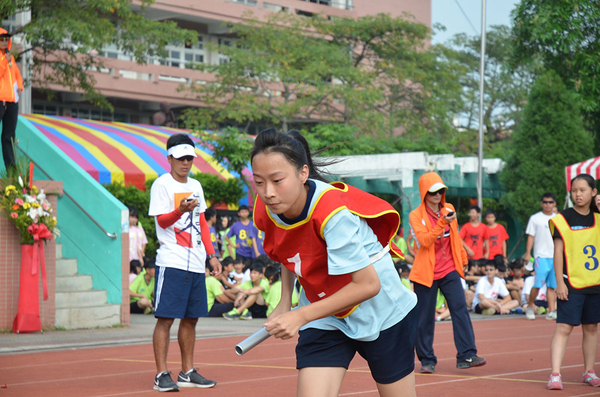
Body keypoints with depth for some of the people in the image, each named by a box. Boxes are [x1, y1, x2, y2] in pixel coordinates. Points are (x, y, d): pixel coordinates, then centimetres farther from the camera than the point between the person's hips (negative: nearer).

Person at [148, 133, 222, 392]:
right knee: (166, 318, -7)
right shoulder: (161, 184, -4)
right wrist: (181, 210, -33)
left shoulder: (195, 186, 17)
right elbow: (161, 220, -14)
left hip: (196, 263, 7)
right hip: (171, 262, -7)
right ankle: (161, 375, -4)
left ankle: (187, 373, 18)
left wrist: (211, 255, 20)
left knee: (191, 318, 10)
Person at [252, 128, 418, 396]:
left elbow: (368, 284, -31)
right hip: (323, 321, 5)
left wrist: (301, 316, -29)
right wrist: (285, 303, 2)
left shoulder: (333, 212, -31)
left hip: (381, 312, -5)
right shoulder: (266, 212, -11)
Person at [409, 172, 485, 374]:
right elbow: (424, 241, -19)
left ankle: (466, 355, -11)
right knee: (425, 317, 2)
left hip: (449, 270, 4)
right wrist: (442, 223, -27)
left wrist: (462, 258, 23)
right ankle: (427, 360, 12)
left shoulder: (449, 209, 9)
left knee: (460, 309, -10)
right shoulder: (416, 216, -6)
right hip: (426, 272, -3)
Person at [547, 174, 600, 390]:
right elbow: (558, 252, -6)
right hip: (572, 284, -4)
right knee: (564, 327, -11)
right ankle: (555, 375, -13)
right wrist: (559, 282, -12)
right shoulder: (563, 219, -4)